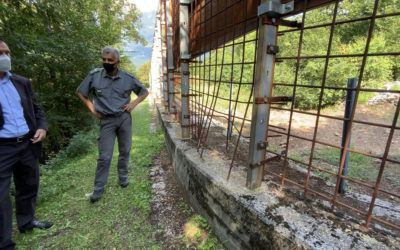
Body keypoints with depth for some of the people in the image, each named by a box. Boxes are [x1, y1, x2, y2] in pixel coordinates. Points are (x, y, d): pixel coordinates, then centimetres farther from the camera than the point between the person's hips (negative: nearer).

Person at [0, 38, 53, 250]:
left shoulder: (22, 82, 8)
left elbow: (35, 109, 14)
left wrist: (42, 127, -3)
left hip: (28, 144, 5)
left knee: (29, 186, 18)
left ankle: (26, 221, 40)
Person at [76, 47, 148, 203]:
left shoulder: (128, 78, -3)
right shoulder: (94, 75, -4)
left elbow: (144, 92, 10)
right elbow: (80, 92, 10)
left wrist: (134, 103, -5)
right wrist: (92, 109, 1)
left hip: (124, 118, 1)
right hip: (106, 120, -1)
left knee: (125, 151, 12)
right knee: (104, 156, 0)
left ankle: (123, 177, 33)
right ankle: (98, 188, 16)